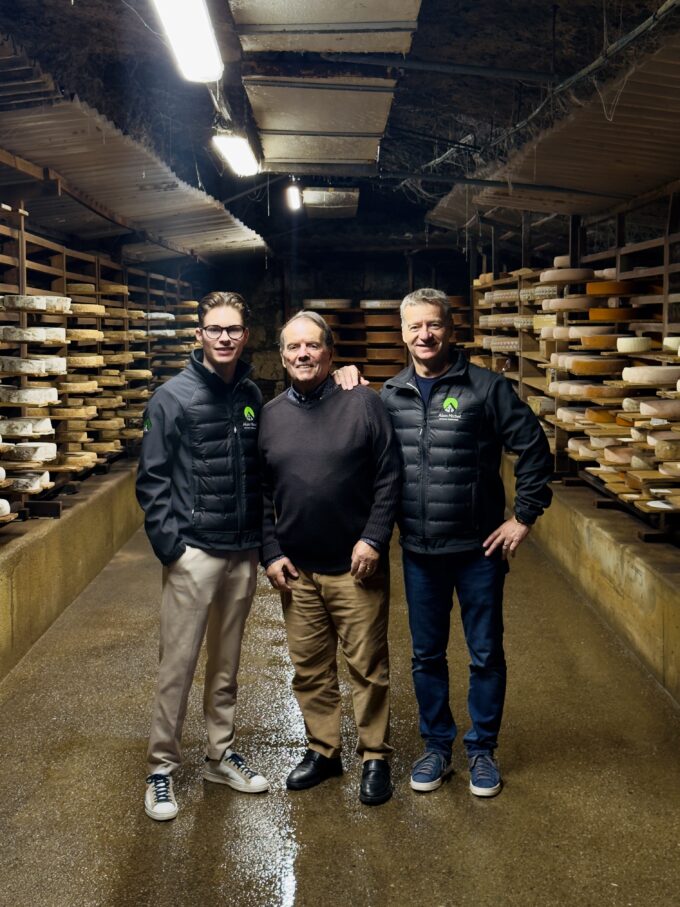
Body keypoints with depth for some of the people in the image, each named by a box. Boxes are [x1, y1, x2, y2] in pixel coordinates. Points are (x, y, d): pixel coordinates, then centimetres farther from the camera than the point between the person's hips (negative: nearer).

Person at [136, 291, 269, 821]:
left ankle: (222, 755, 28)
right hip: (194, 552, -4)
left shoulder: (253, 397, 7)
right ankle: (162, 767, 14)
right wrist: (169, 543, -14)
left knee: (227, 663, 15)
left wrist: (263, 538, 5)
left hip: (244, 553, 4)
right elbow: (152, 479, -8)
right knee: (179, 664, 1)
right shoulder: (172, 397, -6)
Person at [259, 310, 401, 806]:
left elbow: (389, 478, -6)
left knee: (368, 667, 4)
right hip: (296, 570, 4)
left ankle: (375, 757, 20)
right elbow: (259, 495, 10)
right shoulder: (269, 416, 6)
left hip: (356, 566, -3)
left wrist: (373, 538, -13)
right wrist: (271, 553, 2)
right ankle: (323, 751, 30)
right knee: (310, 668, 14)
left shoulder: (364, 404, -5)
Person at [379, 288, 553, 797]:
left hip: (479, 549, -3)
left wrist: (524, 516, -7)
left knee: (486, 655, 9)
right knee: (427, 655, 14)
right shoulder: (389, 396, 3)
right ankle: (437, 746, 31)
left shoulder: (487, 388, -8)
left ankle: (483, 750, 27)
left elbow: (535, 450, -7)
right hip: (419, 553, 3)